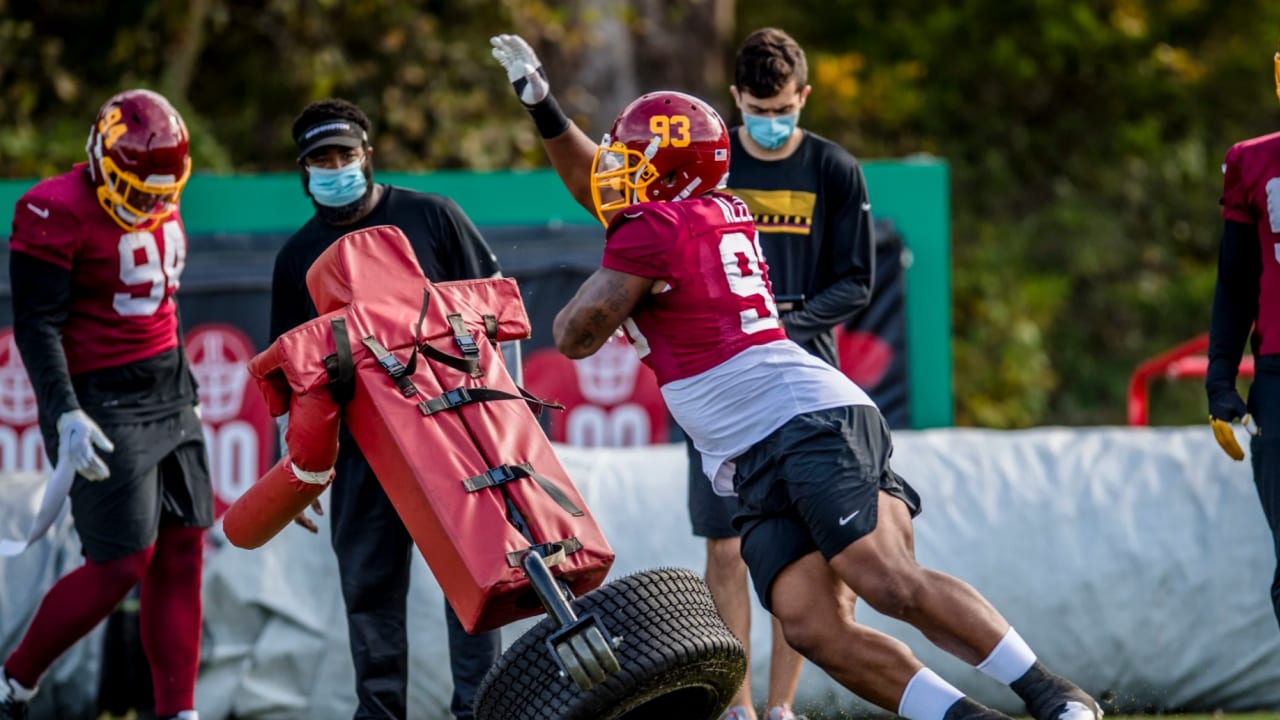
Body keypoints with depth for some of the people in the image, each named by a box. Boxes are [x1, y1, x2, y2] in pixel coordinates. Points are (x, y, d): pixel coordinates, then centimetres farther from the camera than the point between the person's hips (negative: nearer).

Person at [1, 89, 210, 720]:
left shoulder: (162, 206, 9)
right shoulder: (56, 213, -17)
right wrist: (65, 416, -26)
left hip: (167, 396, 8)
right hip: (101, 402, -8)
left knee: (181, 553, 3)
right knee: (121, 564, -9)